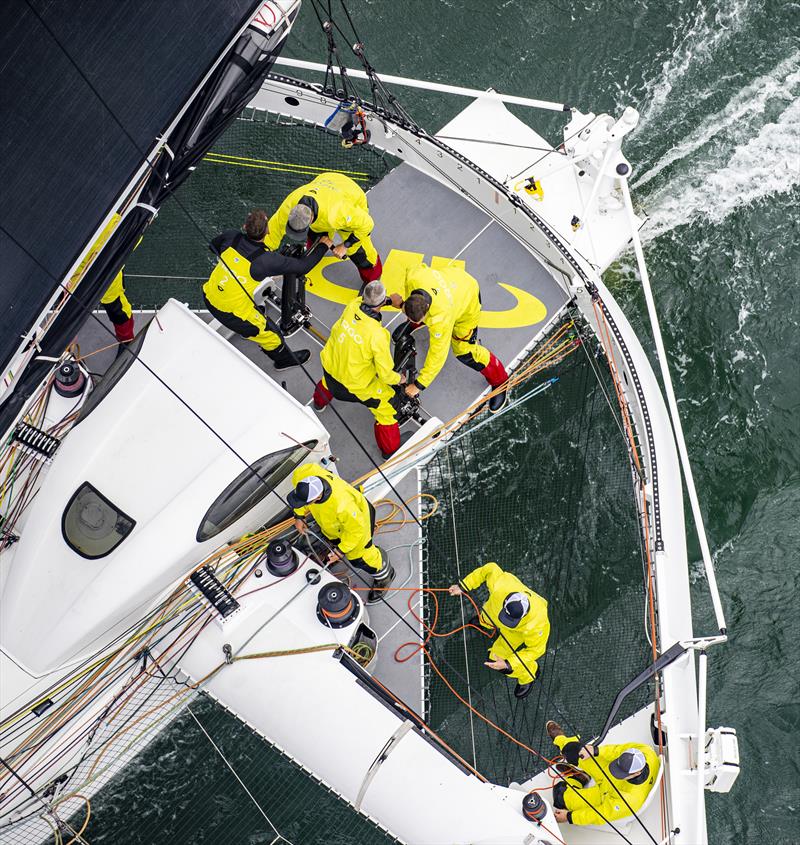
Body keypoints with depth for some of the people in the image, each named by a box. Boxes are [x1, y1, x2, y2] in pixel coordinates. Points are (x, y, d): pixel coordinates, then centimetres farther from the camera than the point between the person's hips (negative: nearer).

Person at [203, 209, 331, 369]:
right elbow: (303, 266, -18)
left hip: (209, 297, 6)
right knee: (270, 334, 17)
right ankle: (286, 360, 42)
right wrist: (323, 245, -4)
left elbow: (214, 246, 11)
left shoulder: (231, 236, -12)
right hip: (231, 312, -6)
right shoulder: (266, 260, -27)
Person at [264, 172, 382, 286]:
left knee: (356, 249, -7)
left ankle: (372, 279, 18)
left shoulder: (333, 215, -49)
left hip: (353, 203, -5)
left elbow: (366, 224, -34)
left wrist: (345, 246, -27)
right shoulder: (290, 204, -36)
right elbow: (276, 227, -16)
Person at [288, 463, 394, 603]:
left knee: (358, 557, 16)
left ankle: (384, 576, 44)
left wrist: (341, 551, -21)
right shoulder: (302, 475, -36)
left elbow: (356, 529, -30)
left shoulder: (341, 505, -51)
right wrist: (299, 515, -8)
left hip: (356, 519, -5)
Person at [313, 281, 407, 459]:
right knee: (386, 402, 15)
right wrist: (399, 379, -2)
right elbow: (385, 374, -23)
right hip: (355, 383, -6)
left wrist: (390, 301, 6)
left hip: (329, 366, 6)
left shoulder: (353, 305, -21)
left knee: (329, 382, 41)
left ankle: (320, 402, 73)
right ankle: (391, 450, 31)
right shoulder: (377, 336, -35)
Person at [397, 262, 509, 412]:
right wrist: (407, 305, -1)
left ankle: (499, 381, 15)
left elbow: (438, 354, -36)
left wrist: (419, 385, -30)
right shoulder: (412, 277, -37)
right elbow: (420, 267, -11)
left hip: (468, 300, -6)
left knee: (464, 351, -6)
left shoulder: (440, 316, -46)